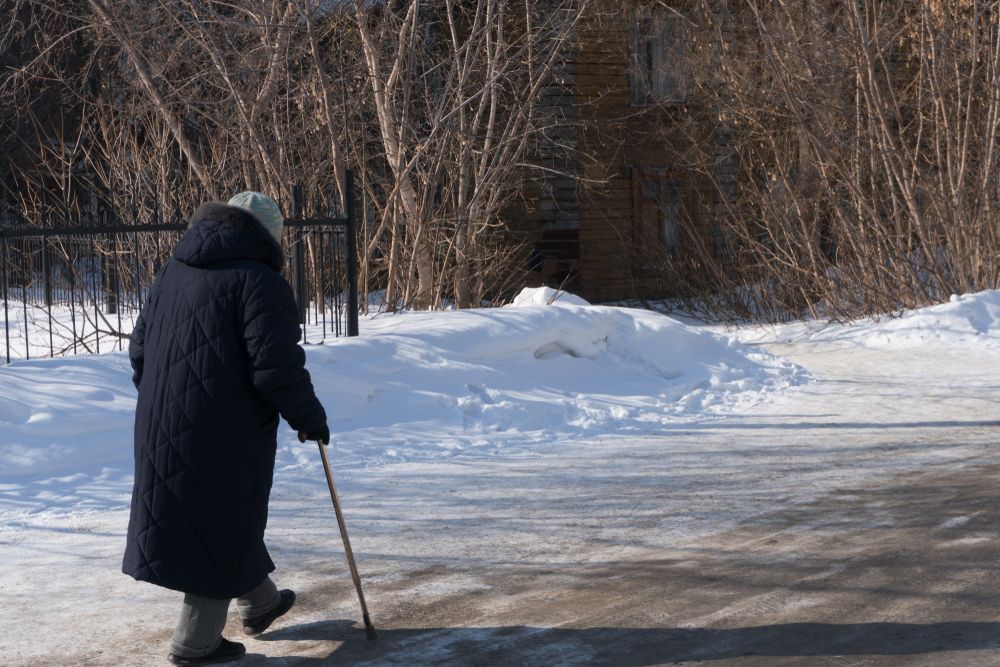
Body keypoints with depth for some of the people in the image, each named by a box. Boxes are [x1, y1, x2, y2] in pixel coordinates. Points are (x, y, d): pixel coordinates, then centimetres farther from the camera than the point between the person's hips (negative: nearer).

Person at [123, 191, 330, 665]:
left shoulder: (172, 274, 12)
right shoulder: (258, 282, -14)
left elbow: (140, 347, 18)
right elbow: (277, 365, -20)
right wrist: (308, 417, -6)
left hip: (163, 429, 8)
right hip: (226, 432, -8)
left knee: (229, 516, 24)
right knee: (221, 525, 4)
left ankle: (259, 603, 41)